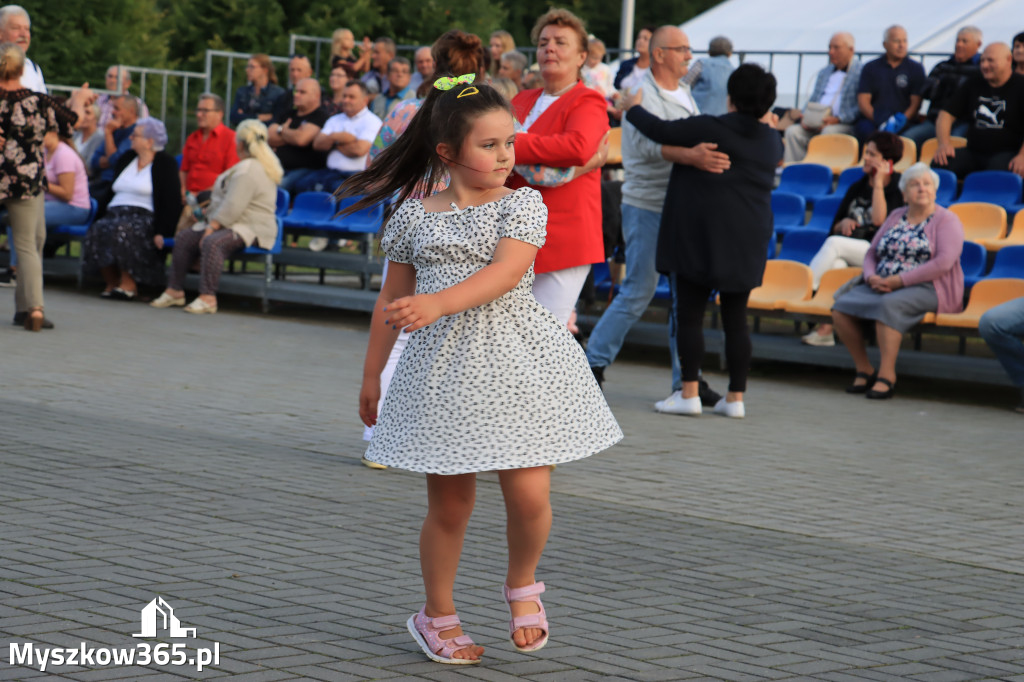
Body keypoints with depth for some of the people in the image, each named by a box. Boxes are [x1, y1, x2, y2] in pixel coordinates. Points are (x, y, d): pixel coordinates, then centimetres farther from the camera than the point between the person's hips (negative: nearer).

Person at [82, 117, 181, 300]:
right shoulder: (126, 159, 23)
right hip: (115, 214, 6)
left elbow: (171, 201, -7)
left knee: (122, 230, -38)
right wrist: (98, 218, 7)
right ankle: (111, 282, -17)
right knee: (96, 232, -27)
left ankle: (128, 283, -26)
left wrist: (161, 231, -19)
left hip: (144, 216, -6)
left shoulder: (165, 164, 3)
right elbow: (110, 191, 23)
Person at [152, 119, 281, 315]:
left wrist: (211, 228, -20)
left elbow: (232, 207, -25)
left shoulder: (247, 171, -19)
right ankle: (175, 290, 3)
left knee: (212, 242, -36)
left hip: (253, 230, -11)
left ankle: (207, 297, -38)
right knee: (184, 238, 3)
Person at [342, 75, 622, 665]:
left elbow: (505, 272, -19)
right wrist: (372, 375, 17)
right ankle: (438, 614, 23)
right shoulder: (414, 216, 5)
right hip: (443, 371, 1)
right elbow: (392, 300, 13)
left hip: (518, 365, -1)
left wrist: (438, 303, -33)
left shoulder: (522, 205, -2)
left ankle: (523, 584, 20)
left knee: (529, 493, -9)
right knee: (450, 502, 6)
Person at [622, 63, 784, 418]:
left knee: (690, 315, -1)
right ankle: (736, 396, 7)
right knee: (736, 319, 8)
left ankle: (690, 393, -6)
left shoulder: (709, 128, -11)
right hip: (747, 241, 5)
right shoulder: (770, 140, 7)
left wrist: (632, 108, 9)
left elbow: (661, 131, -8)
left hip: (699, 236, -5)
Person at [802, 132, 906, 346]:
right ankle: (825, 330, -41)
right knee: (836, 263, -32)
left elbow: (879, 220, -18)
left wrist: (878, 181, -13)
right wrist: (843, 224, -1)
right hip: (848, 252, 5)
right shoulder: (857, 188, 19)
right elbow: (835, 227, 23)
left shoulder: (897, 190, 0)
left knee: (835, 243, -29)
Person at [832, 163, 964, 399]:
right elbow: (871, 254, 19)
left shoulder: (946, 220, -1)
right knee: (841, 307, -18)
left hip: (926, 289, -6)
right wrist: (872, 277, -5)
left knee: (887, 306, -37)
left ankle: (887, 375, -30)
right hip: (882, 286, 7)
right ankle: (864, 370, -7)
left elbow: (943, 262, -15)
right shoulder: (895, 217, 19)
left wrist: (900, 280, -18)